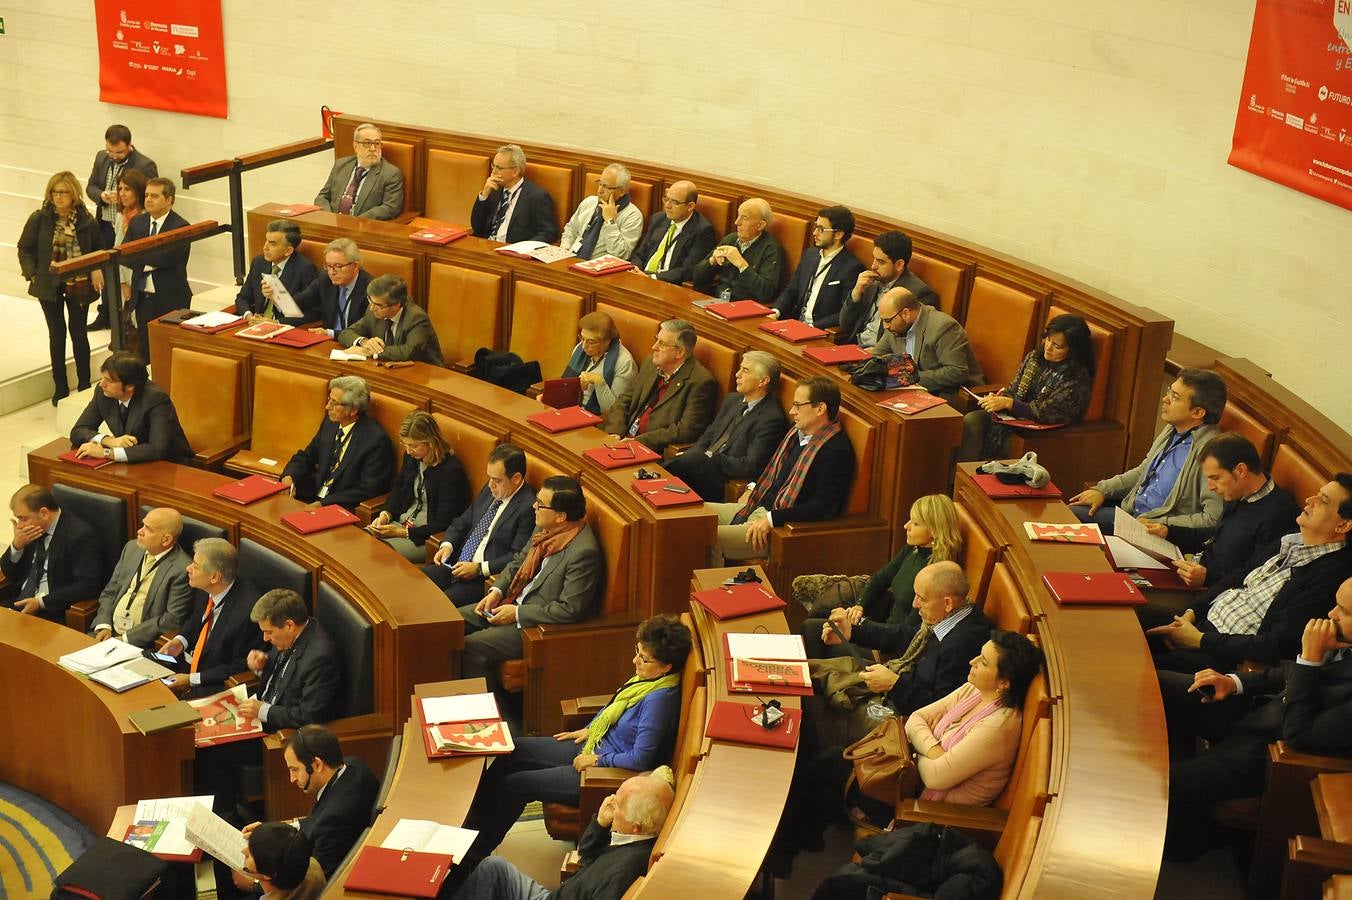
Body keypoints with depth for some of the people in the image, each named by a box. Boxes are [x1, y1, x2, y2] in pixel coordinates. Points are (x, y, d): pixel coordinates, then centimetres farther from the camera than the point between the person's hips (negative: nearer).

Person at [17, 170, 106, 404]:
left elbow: (98, 249, 8)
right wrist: (32, 274, -10)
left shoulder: (86, 221, -6)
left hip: (79, 286, 0)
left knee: (79, 333, 8)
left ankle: (84, 385, 20)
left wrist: (97, 270, -7)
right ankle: (60, 387, 15)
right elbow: (25, 248, 0)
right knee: (57, 334, 6)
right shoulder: (39, 219, -8)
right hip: (49, 286, 0)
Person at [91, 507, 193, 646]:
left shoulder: (182, 570, -14)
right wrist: (103, 625, -2)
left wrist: (126, 638, -14)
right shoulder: (132, 548, 8)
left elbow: (173, 619, -15)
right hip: (110, 631, 6)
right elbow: (109, 592, 15)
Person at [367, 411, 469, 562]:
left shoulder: (451, 469, -20)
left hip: (428, 537, -8)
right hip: (402, 522, 8)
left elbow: (443, 524, -19)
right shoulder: (411, 457, 3)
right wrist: (385, 515, -2)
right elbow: (398, 490, 19)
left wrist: (404, 532, -21)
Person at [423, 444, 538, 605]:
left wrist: (479, 569, -19)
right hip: (457, 565, 8)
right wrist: (447, 545, 1)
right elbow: (462, 522, 21)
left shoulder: (529, 507, -15)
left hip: (488, 579, -8)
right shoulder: (489, 490, 11)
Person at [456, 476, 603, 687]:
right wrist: (496, 591, -1)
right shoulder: (546, 528, 0)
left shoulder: (584, 552, -27)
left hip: (542, 624, -9)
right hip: (516, 602, 9)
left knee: (471, 647, -17)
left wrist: (517, 613, -19)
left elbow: (569, 610, -26)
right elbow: (518, 562, 16)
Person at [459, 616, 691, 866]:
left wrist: (597, 760, -16)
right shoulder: (648, 677, -2)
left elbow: (640, 759, -27)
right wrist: (589, 729, 12)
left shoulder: (660, 699, -29)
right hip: (595, 748, 10)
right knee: (512, 751, 11)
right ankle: (470, 830, 19)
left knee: (514, 785, -8)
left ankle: (474, 856, 11)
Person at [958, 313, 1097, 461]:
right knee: (971, 420, -19)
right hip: (1014, 415, 6)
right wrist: (998, 397, -9)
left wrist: (1008, 403, -24)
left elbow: (1046, 413, -19)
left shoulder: (1077, 378, -15)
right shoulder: (1034, 357, 6)